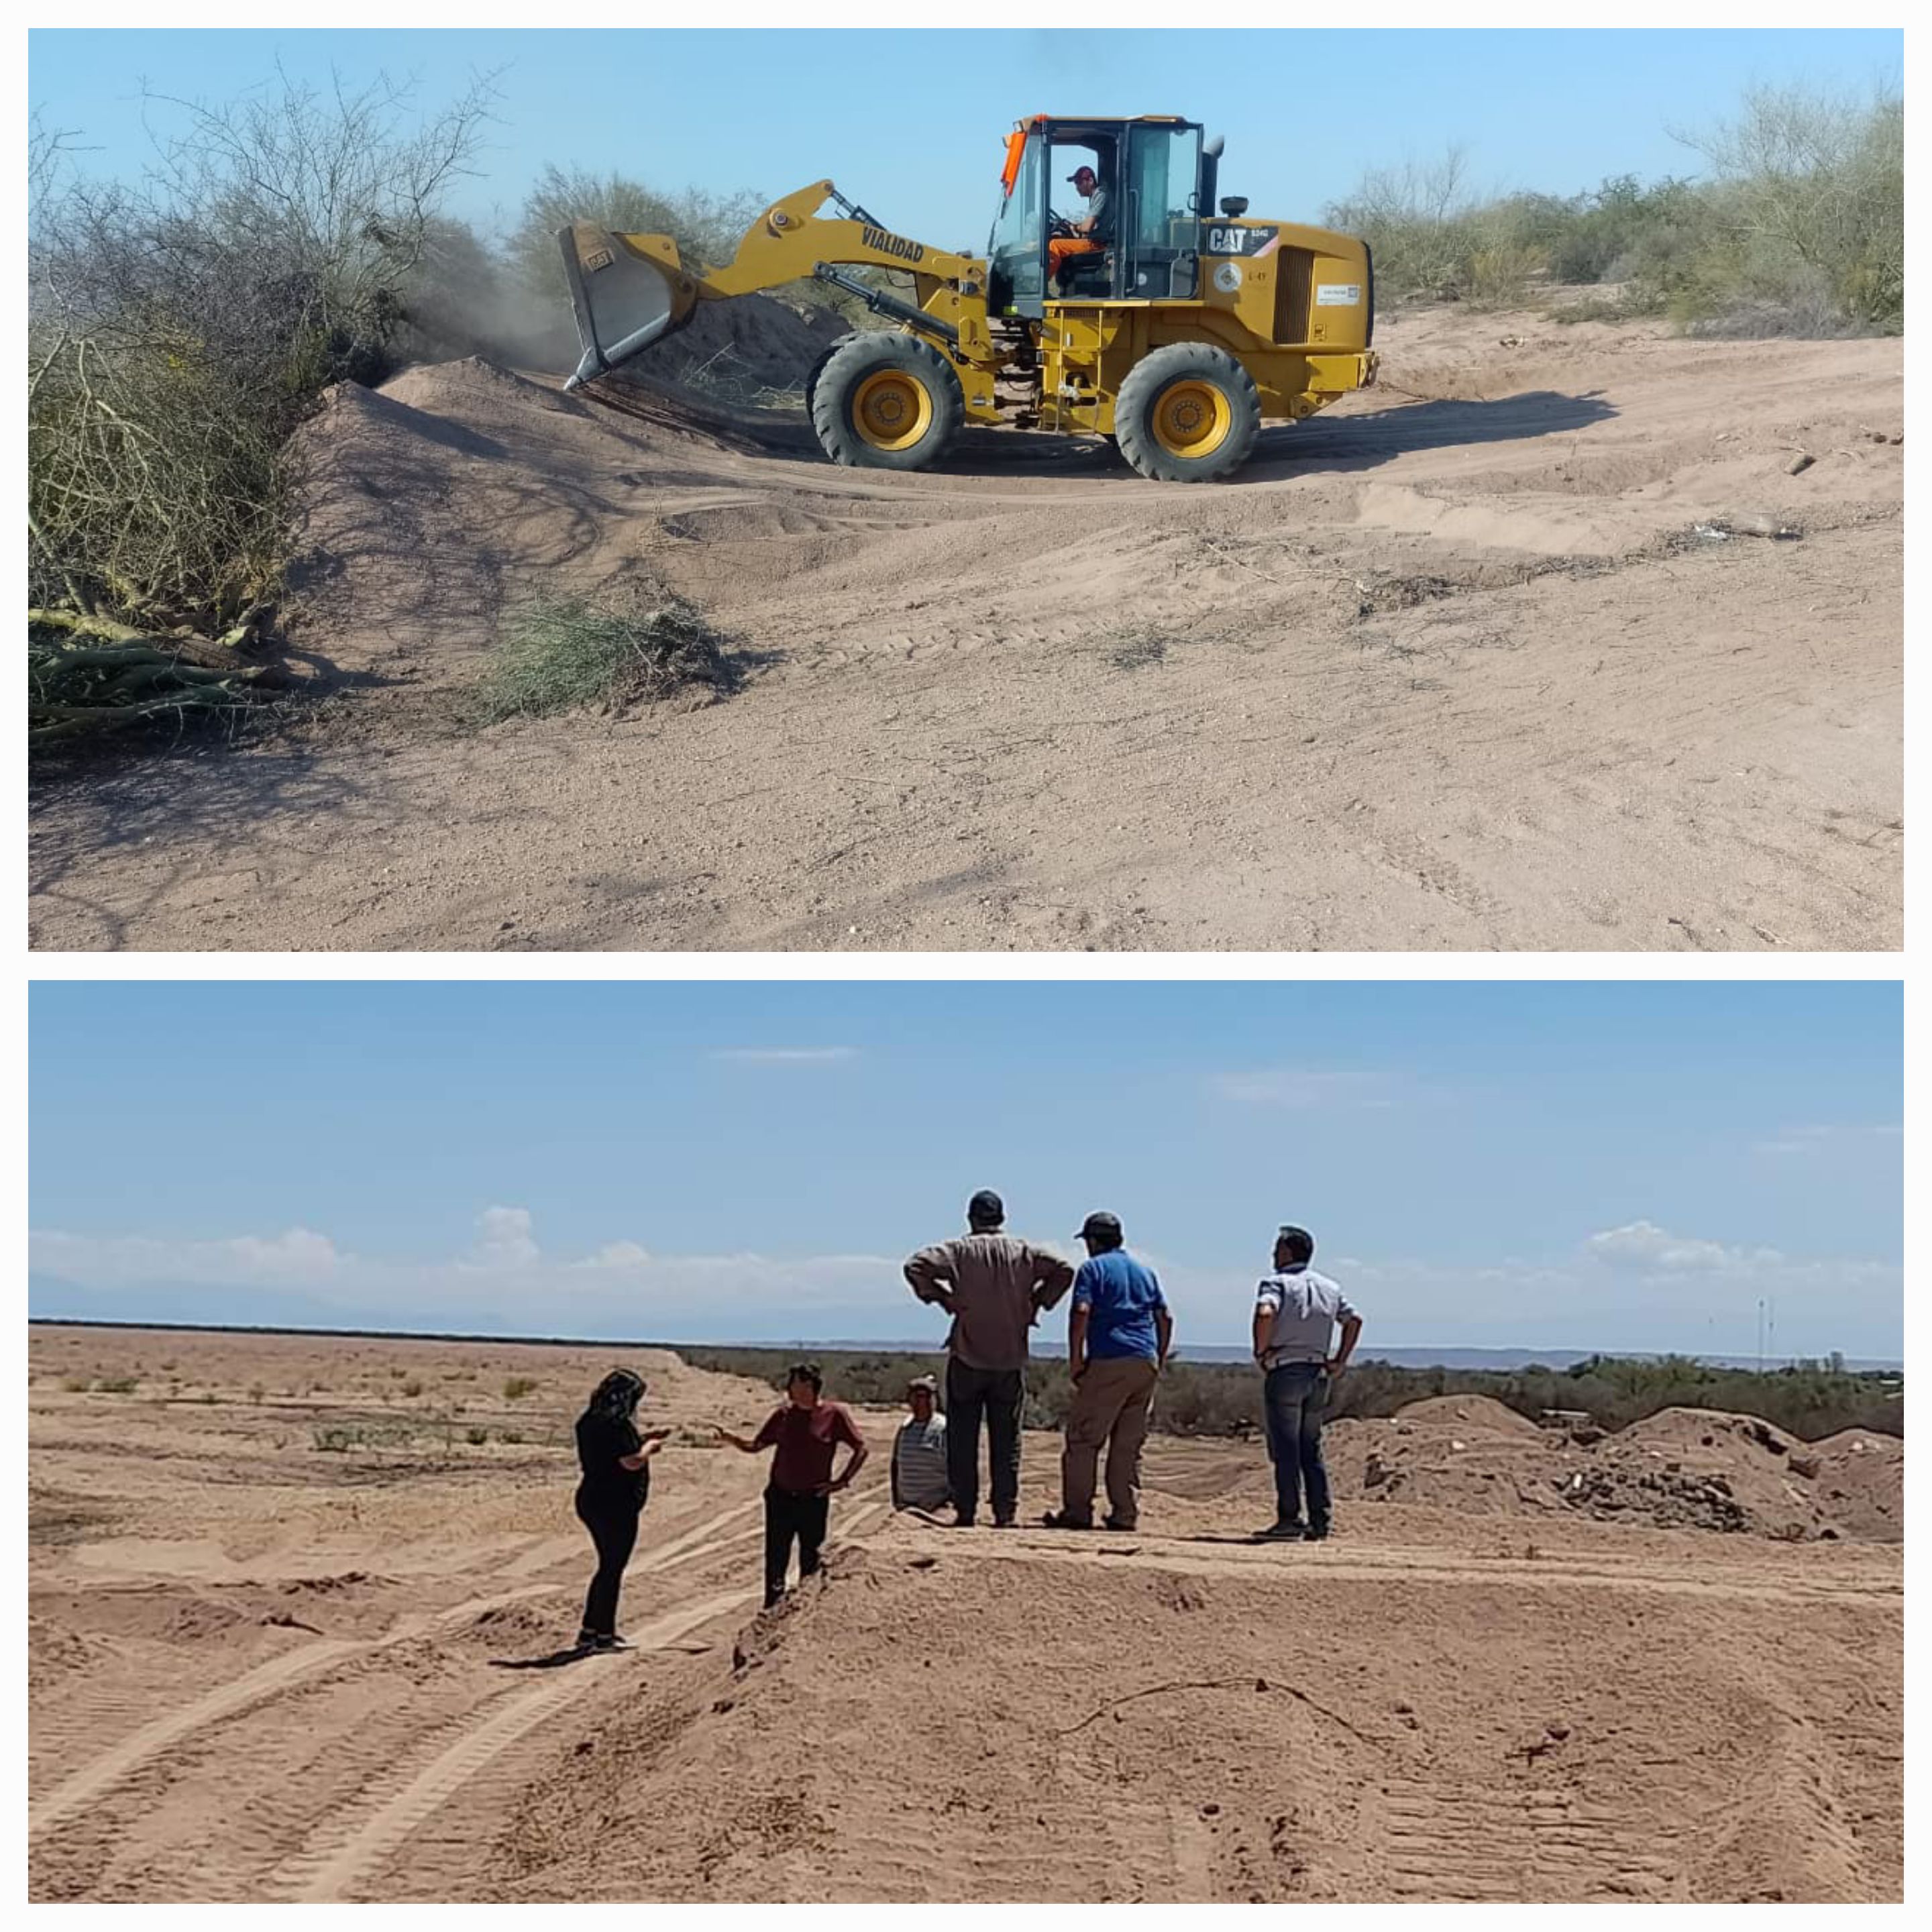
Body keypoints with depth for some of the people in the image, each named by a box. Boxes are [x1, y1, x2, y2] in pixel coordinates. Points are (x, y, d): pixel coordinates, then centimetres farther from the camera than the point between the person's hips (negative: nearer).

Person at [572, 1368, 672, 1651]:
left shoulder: (590, 1421, 8)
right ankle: (604, 1635, 9)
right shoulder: (615, 1426, -21)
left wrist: (643, 1438, 16)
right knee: (613, 1569, 2)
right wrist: (650, 1446, -7)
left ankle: (589, 1631, 24)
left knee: (607, 1566, 20)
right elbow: (632, 1462, -26)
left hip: (591, 1501, 10)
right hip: (615, 1506, -10)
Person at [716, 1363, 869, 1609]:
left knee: (810, 1562, 8)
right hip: (780, 1497, 3)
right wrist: (732, 1439, -13)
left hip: (813, 1499, -2)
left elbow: (861, 1449, -1)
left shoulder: (835, 1414, -6)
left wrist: (841, 1481, -6)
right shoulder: (784, 1414, 3)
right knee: (775, 1560, 5)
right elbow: (755, 1446, 6)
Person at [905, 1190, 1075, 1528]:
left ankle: (965, 1512, 3)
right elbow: (1064, 1270, 0)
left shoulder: (960, 1249, -1)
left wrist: (941, 1297, -2)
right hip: (1011, 1359, 2)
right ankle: (1006, 1513, 4)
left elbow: (916, 1267, -13)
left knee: (963, 1438, 4)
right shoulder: (1024, 1251, 5)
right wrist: (1036, 1302, 5)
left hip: (967, 1358, -2)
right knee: (1007, 1439, 7)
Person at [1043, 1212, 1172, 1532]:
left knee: (1083, 1439, -1)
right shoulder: (1144, 1271, 20)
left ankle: (1077, 1511, -5)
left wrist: (1075, 1359, -7)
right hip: (1146, 1363, 6)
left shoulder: (1093, 1268, 2)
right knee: (1129, 1444, 10)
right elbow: (1165, 1318, 17)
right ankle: (1125, 1514, 7)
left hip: (1109, 1362, -6)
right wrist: (1159, 1360, 20)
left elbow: (1081, 1312, -12)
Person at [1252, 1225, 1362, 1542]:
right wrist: (1341, 1360, 16)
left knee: (1286, 1449, -4)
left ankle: (1289, 1520, -6)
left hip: (1285, 1372, -6)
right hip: (1318, 1374, 6)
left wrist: (1261, 1350, -12)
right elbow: (1354, 1320, 15)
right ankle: (1320, 1522, 9)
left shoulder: (1276, 1282, -6)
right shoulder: (1330, 1287, 14)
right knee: (1311, 1450, 11)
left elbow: (1265, 1313, -24)